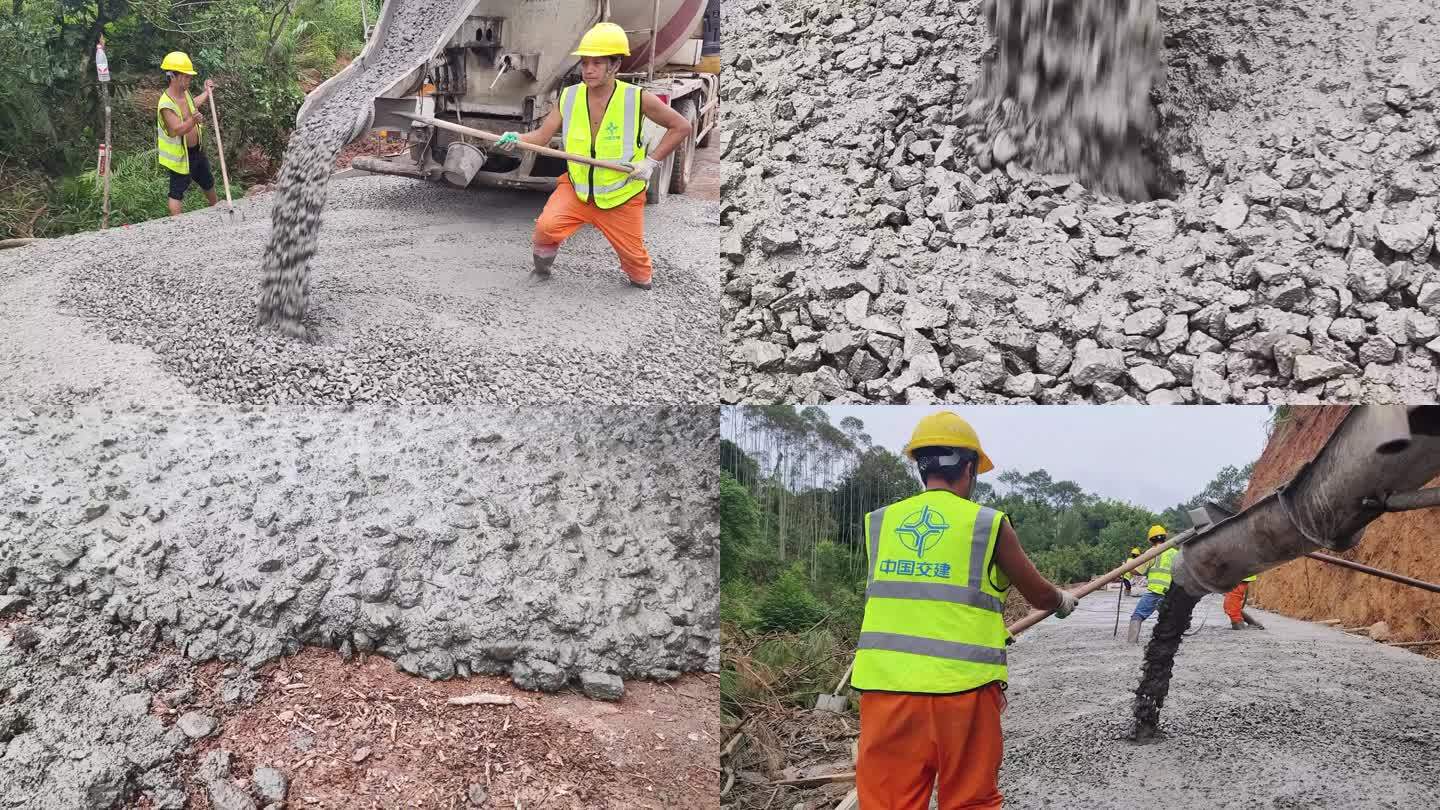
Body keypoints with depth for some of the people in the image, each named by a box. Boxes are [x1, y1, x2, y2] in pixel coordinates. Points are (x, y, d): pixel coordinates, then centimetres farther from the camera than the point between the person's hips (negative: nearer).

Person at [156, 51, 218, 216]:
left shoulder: (184, 93, 2)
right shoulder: (166, 104, -28)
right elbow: (177, 129, -38)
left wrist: (207, 93, 22)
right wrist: (193, 121, -53)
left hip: (196, 150, 9)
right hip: (180, 155, -9)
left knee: (208, 181, 27)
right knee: (177, 191, 1)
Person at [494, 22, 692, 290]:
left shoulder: (638, 99, -15)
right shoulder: (569, 97, -7)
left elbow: (681, 127, -6)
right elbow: (542, 136, -7)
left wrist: (651, 161, -11)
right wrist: (516, 139, -28)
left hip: (622, 196, -1)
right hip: (576, 187, 2)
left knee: (633, 256, 7)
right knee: (546, 226, -22)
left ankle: (642, 286, 41)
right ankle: (541, 272, 8)